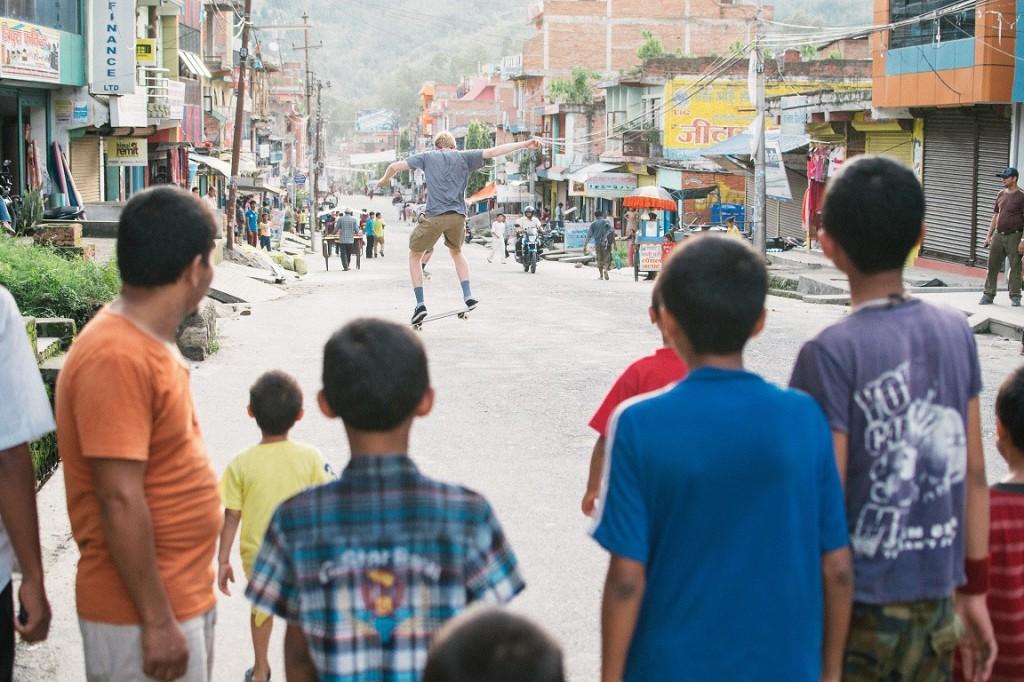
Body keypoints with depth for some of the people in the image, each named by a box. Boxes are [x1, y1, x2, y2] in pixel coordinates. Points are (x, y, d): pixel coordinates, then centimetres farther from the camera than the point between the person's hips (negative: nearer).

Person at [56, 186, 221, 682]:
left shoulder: (149, 344, 8)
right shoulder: (117, 358, -22)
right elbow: (120, 500, -24)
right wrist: (157, 620, -21)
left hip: (186, 598, 9)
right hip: (143, 615, -9)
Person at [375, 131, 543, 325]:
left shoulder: (427, 157, 14)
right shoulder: (464, 157, 15)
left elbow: (395, 166, 14)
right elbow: (493, 152, 4)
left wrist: (385, 180, 36)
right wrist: (524, 145, 3)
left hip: (434, 216, -2)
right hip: (458, 216, 2)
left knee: (415, 256, 17)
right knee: (457, 252, 30)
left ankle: (420, 304, 7)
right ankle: (468, 296, 17)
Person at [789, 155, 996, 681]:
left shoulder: (831, 353, -16)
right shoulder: (956, 333, 1)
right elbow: (975, 476, 6)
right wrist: (974, 589, 15)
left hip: (859, 608, -5)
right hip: (934, 604, 5)